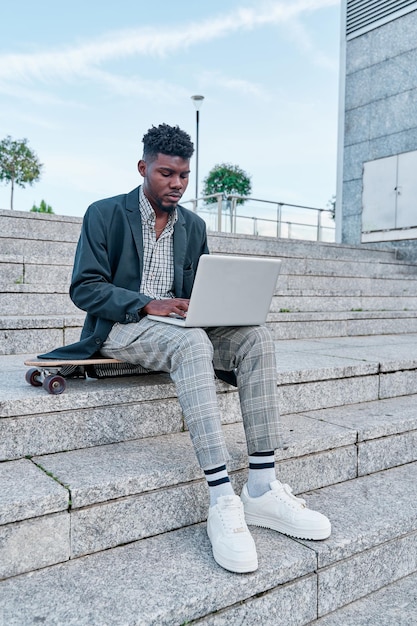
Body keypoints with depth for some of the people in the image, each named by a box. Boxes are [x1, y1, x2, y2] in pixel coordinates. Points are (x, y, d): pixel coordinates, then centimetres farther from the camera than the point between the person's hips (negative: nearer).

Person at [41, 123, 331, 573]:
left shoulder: (193, 226, 16)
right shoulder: (105, 214, 1)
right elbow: (83, 288, -7)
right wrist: (147, 304, -21)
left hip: (178, 327, 5)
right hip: (120, 327, -5)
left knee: (255, 337, -22)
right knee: (192, 342, -37)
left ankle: (261, 490, -25)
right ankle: (222, 504, -39)